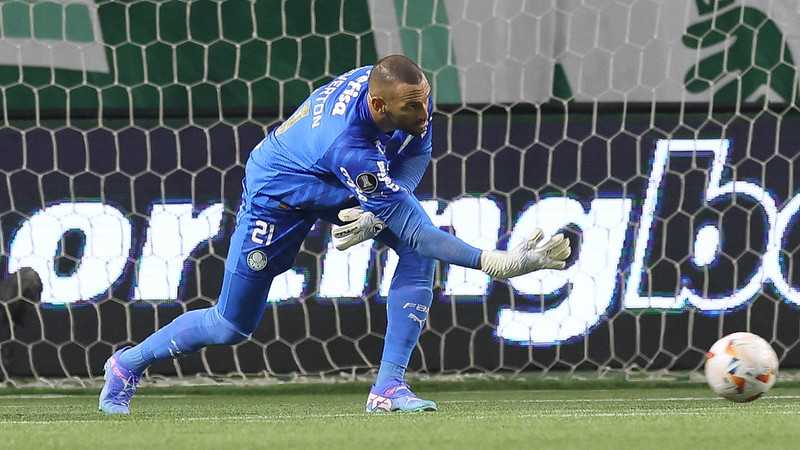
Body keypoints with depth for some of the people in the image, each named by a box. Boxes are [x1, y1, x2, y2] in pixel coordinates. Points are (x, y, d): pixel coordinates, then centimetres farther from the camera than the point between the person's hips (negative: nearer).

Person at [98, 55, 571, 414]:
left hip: (348, 187, 6)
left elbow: (416, 156, -4)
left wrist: (376, 213, -21)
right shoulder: (349, 145, -44)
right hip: (281, 193, -6)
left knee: (421, 254, -19)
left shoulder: (409, 91, -25)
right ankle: (129, 365, 29)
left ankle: (389, 386, -15)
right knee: (232, 326, 3)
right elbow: (411, 229, -43)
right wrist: (497, 263, -47)